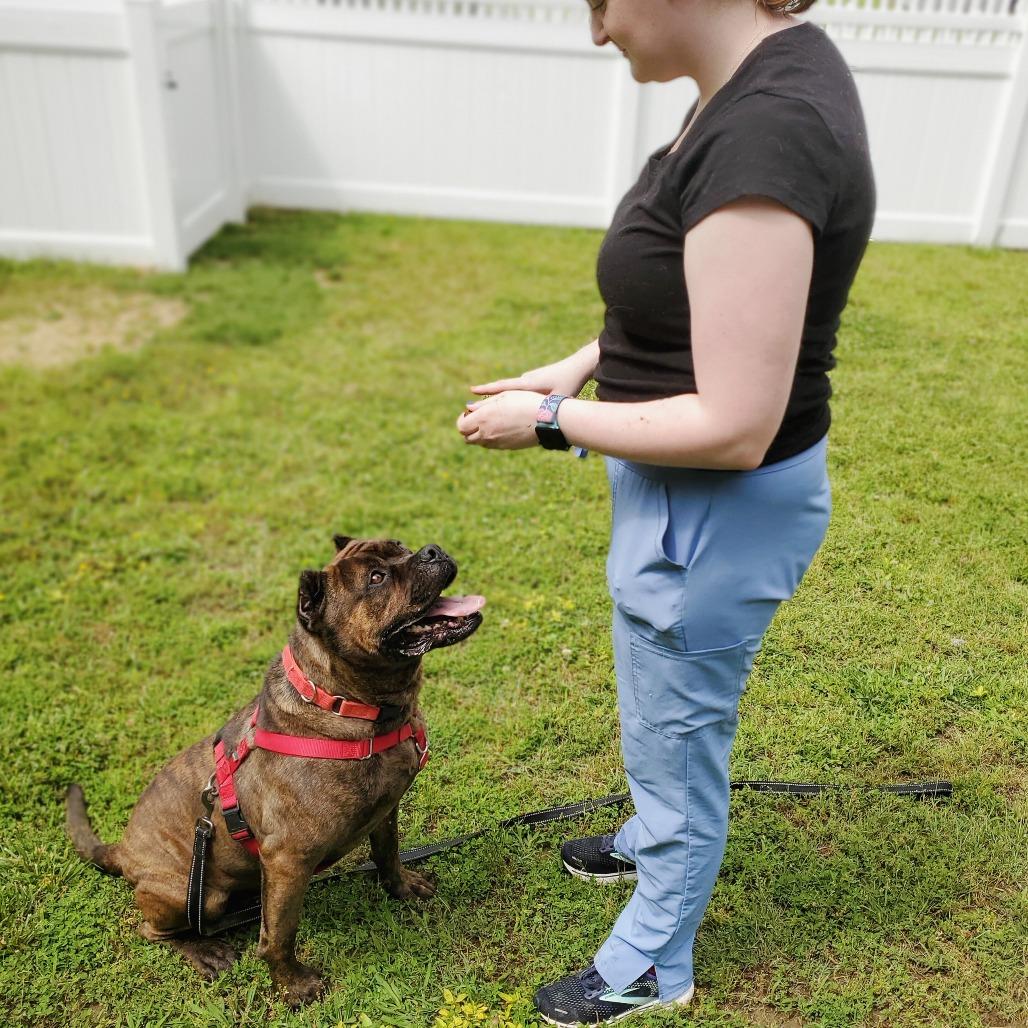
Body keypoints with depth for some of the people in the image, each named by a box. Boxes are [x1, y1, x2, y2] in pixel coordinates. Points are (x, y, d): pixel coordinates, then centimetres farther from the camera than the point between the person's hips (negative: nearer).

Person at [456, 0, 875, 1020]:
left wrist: (550, 422, -18)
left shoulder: (764, 135, -30)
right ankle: (652, 841, 61)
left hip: (714, 513, -9)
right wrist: (585, 361, 5)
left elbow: (732, 429, -29)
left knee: (674, 740, 14)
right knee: (661, 712, 31)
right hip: (683, 493, 9)